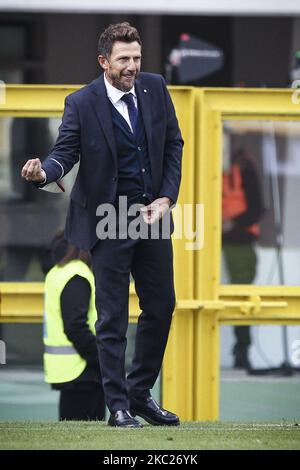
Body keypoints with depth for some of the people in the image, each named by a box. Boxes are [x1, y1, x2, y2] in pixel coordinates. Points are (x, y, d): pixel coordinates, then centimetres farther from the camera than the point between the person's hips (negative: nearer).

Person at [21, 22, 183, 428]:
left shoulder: (154, 88, 0)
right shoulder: (82, 103, -12)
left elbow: (173, 143, 7)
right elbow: (65, 153, -12)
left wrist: (166, 197, -3)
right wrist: (44, 172, -36)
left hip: (153, 214, 5)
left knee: (161, 307, 10)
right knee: (113, 318, 0)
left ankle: (141, 394, 24)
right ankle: (118, 406, 8)